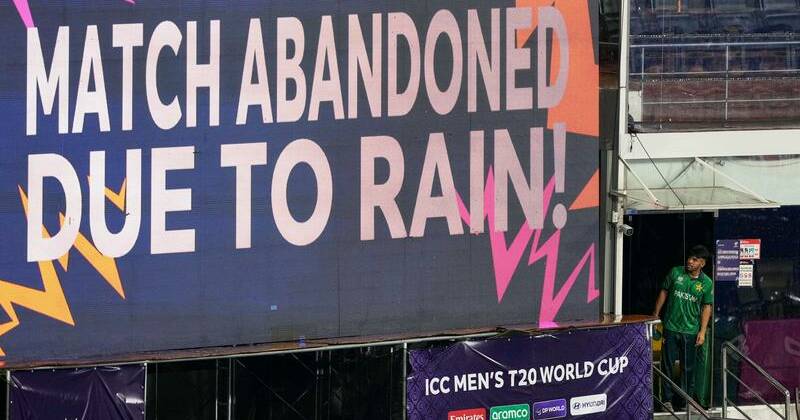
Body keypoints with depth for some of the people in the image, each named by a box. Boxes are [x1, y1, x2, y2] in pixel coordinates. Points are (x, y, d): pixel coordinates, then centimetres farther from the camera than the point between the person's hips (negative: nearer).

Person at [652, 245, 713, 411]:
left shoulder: (707, 283, -1)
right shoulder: (675, 273, 0)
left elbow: (707, 307, 2)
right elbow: (664, 292, 9)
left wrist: (702, 331, -3)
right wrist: (655, 315, 9)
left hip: (691, 331, 0)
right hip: (671, 327, 0)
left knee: (688, 368, 6)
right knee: (667, 364, 3)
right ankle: (667, 399, 11)